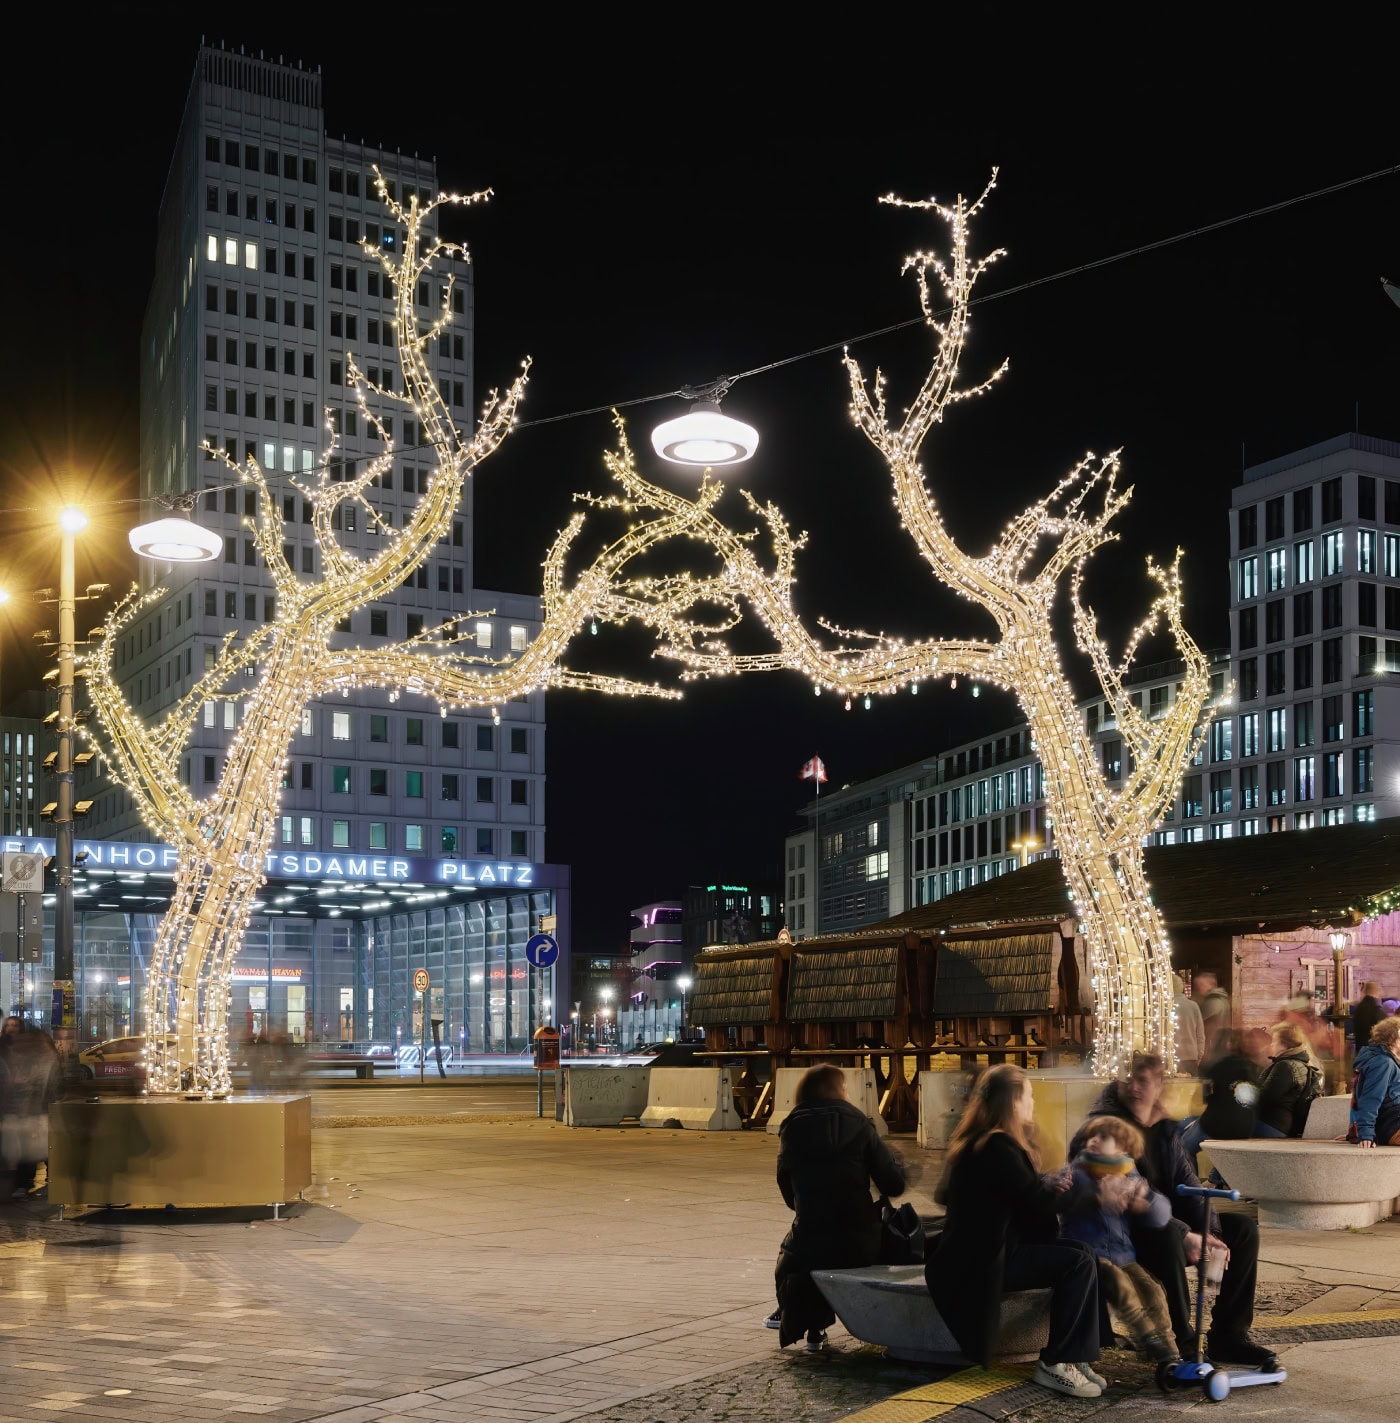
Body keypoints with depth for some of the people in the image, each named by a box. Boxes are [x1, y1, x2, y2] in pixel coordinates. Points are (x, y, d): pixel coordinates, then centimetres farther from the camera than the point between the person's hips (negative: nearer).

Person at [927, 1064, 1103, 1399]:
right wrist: (1057, 1187, 5)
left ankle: (1075, 1356, 2)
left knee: (1080, 1251, 3)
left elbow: (1022, 1193, 19)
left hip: (980, 1251, 11)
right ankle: (1056, 1364, -9)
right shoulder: (997, 1147, -19)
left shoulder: (978, 1140, 14)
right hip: (979, 1261, -11)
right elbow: (1036, 1205, -16)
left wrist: (1050, 1185, 1)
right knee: (1078, 1262, -18)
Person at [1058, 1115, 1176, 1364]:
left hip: (1123, 1255, 5)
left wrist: (1146, 1196, -20)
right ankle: (1149, 1341, -22)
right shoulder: (1077, 1173, -2)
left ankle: (1168, 1355, -8)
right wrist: (1098, 1198, -43)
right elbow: (1065, 1200, -25)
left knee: (1153, 1290, -14)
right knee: (1120, 1283, -28)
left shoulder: (1131, 1178, 11)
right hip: (1087, 1254, -5)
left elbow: (1162, 1217, 2)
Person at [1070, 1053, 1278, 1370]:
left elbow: (1188, 1186, 6)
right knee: (1166, 1235, -38)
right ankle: (1182, 1345, -29)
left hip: (1165, 1225, 8)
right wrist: (1184, 1235, -29)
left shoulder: (1164, 1130, 9)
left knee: (1243, 1228, -3)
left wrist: (1210, 1233, -13)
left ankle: (1228, 1336, 0)